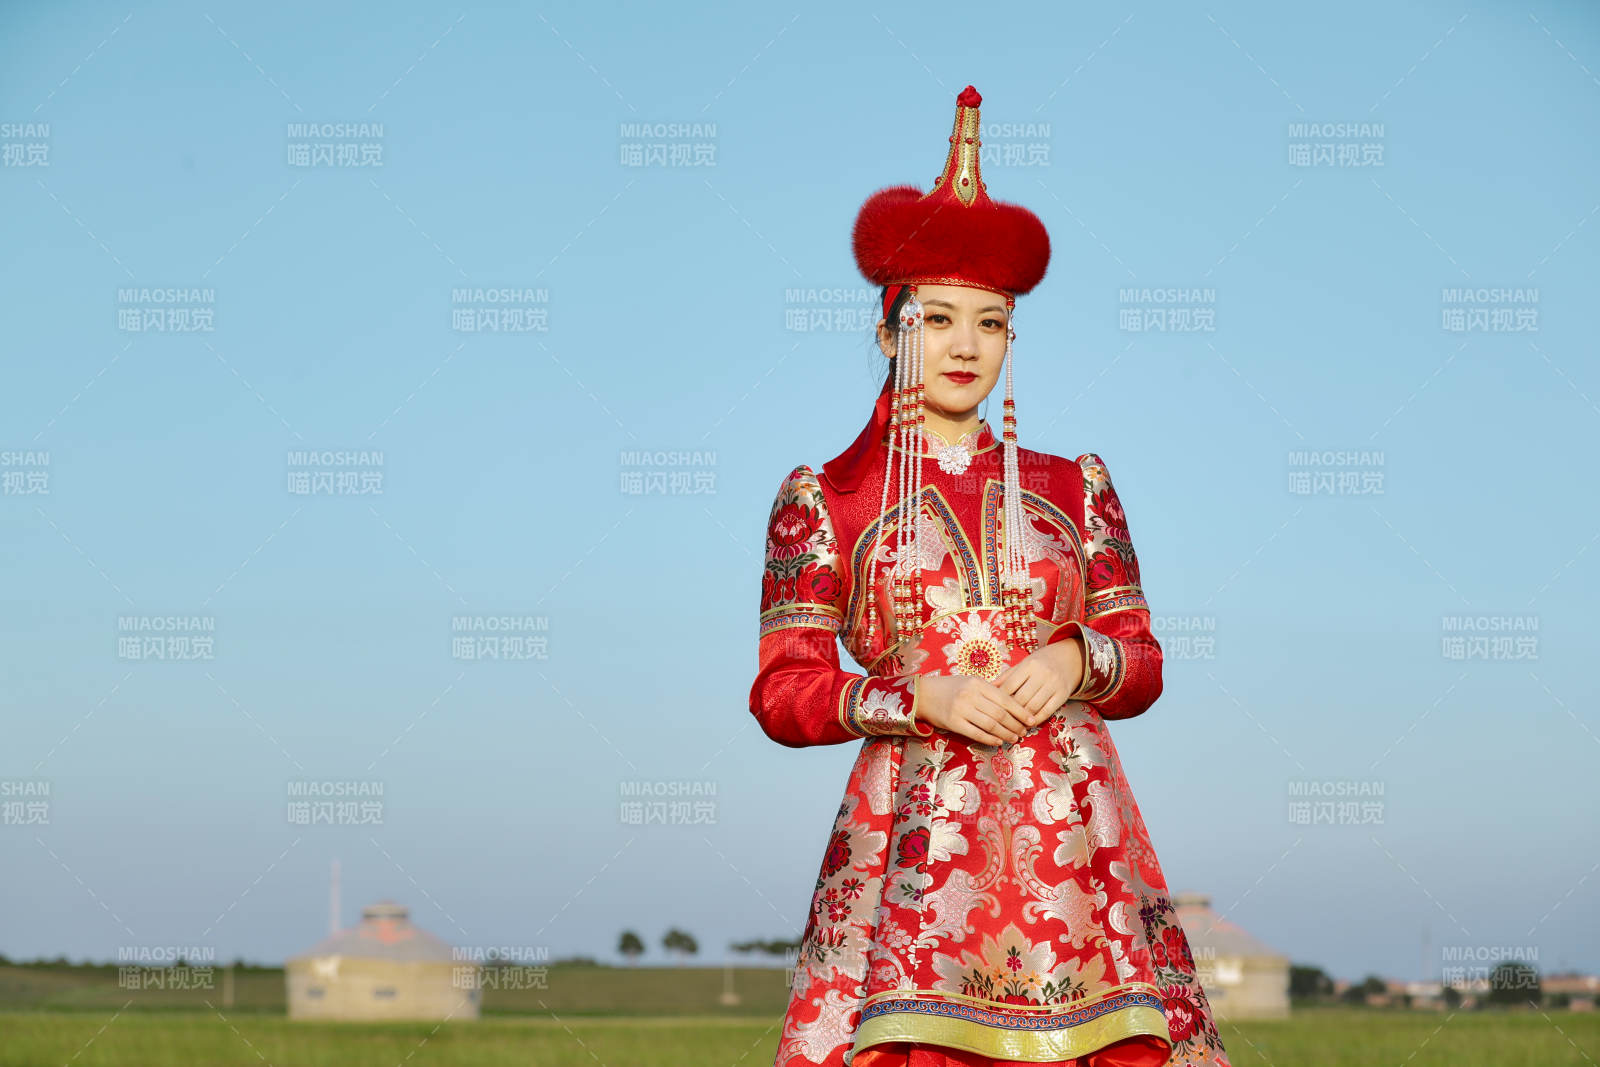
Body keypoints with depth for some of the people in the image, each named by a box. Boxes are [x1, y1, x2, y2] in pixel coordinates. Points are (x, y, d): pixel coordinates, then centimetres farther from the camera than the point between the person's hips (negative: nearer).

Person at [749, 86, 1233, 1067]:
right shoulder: (825, 499, 9)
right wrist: (921, 698, -10)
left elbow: (1142, 663, 15)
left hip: (1072, 838, 2)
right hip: (914, 837, -2)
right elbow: (783, 692, 4)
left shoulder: (1073, 488, 15)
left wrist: (1075, 661, -6)